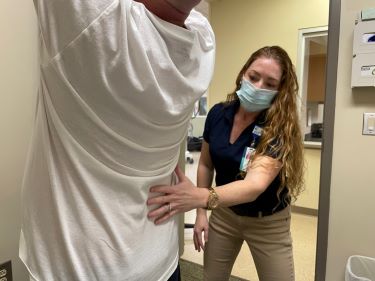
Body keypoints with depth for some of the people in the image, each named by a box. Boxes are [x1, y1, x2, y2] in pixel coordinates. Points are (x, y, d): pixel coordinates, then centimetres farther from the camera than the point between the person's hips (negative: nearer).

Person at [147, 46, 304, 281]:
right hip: (223, 214, 3)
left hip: (268, 223, -3)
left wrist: (202, 197, -56)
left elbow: (254, 185, -39)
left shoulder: (280, 128, -24)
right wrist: (201, 212, -2)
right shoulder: (218, 113, -12)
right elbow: (206, 164, 0)